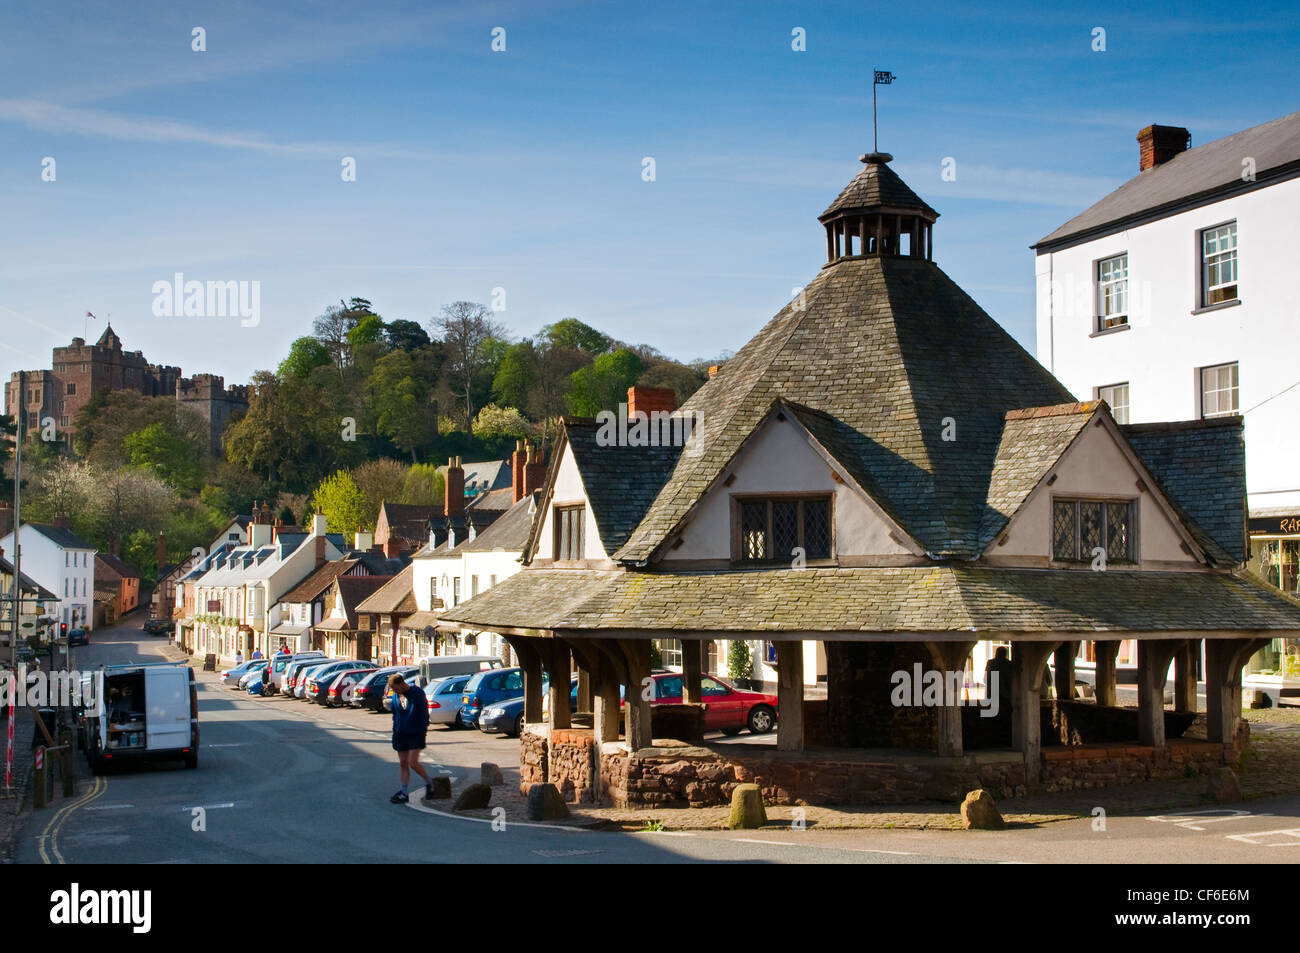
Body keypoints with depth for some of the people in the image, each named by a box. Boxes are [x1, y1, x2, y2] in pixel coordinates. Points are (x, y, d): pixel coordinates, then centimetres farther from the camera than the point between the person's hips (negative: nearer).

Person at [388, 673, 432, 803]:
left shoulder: (417, 693, -12)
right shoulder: (395, 696, 6)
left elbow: (424, 714, -10)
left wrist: (423, 730, -12)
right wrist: (395, 731, 9)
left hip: (416, 734, -6)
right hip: (400, 734, 6)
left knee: (412, 762, -12)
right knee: (403, 763, 7)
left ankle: (428, 782, 12)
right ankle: (404, 793, 13)